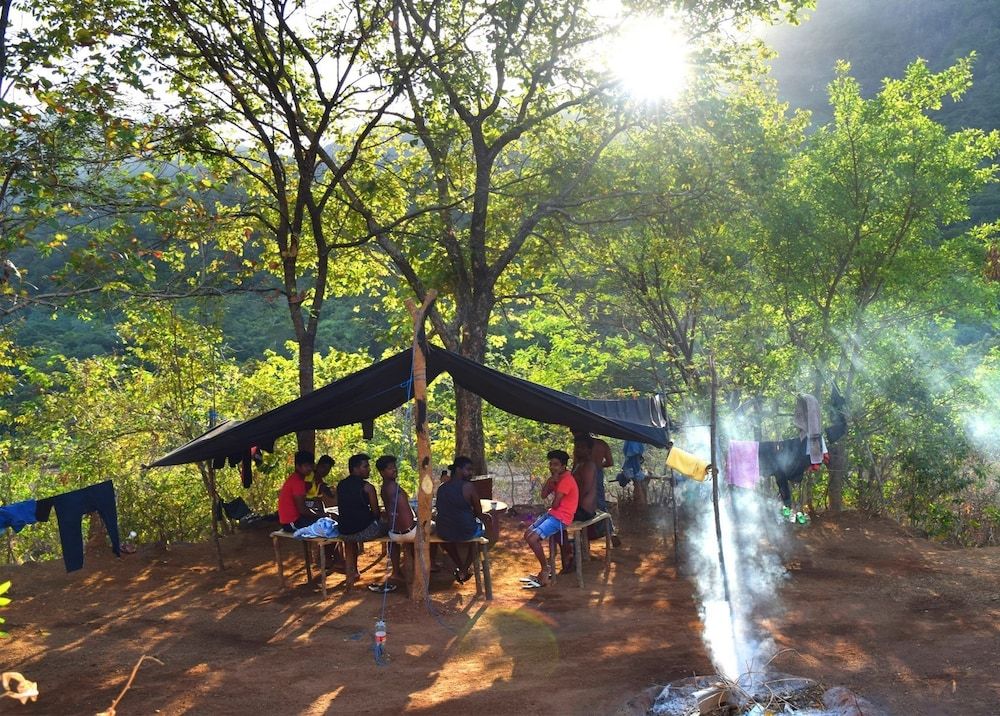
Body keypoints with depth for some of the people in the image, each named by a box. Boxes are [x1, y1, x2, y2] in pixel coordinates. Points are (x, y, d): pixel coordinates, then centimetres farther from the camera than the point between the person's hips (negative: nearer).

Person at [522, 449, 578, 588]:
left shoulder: (566, 480, -19)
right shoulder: (557, 477, 12)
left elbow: (555, 504, -20)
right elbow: (543, 495, 7)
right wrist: (550, 481, -7)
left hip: (560, 518, -10)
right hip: (552, 514, 10)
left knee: (533, 539, -20)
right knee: (527, 534, 8)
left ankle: (545, 571, -3)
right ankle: (544, 569, 13)